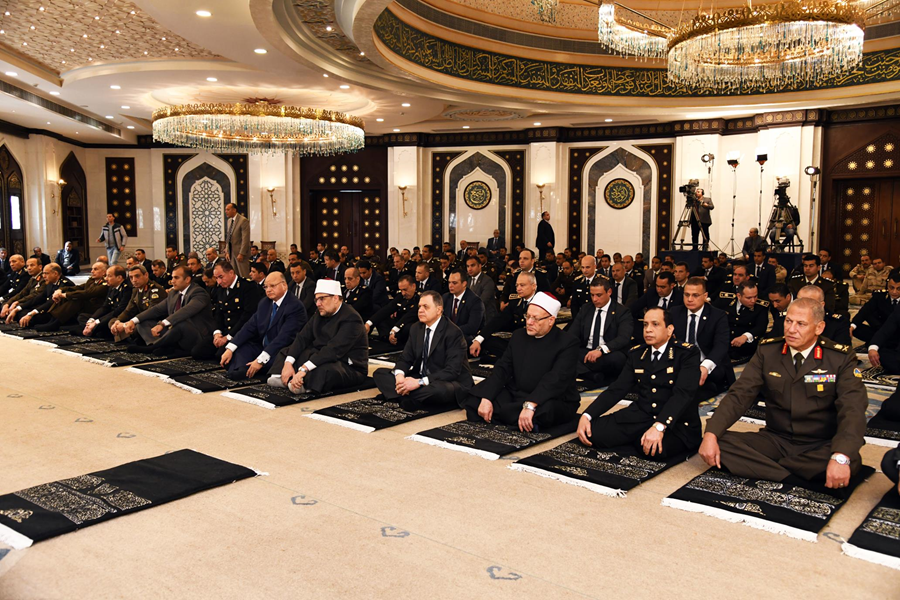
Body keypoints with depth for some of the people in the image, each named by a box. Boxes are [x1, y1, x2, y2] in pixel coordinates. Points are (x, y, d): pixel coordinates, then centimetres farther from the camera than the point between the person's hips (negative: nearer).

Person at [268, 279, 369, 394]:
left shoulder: (351, 319, -20)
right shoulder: (320, 313, 8)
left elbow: (333, 350, -31)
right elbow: (303, 337, 1)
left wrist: (304, 369, -37)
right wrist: (288, 363, -15)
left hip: (350, 368, -9)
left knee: (324, 370, -41)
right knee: (286, 353, 6)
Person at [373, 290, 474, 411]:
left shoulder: (453, 333, -16)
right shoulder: (416, 328, 6)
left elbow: (452, 371, -23)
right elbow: (405, 358, 6)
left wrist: (419, 382, -32)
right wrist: (400, 375, -19)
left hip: (450, 383, -7)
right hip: (420, 379, 8)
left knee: (438, 389, -43)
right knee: (380, 373, -5)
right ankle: (409, 399, -26)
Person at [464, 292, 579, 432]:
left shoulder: (568, 343, -12)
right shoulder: (518, 335, 8)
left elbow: (555, 379, -26)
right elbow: (502, 368, 2)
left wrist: (530, 405, -39)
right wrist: (486, 398, -14)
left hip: (554, 402, -5)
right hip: (516, 396, 6)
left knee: (543, 411, -39)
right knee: (474, 399, -9)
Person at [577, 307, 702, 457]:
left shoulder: (688, 353, -7)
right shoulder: (636, 353, 10)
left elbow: (683, 393, -21)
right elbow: (617, 389, 6)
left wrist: (659, 427, -37)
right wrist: (587, 415, -10)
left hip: (677, 423, -4)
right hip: (640, 416, 5)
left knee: (655, 449, -38)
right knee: (591, 432, -17)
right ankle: (639, 439, 7)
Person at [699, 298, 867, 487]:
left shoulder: (841, 358, -8)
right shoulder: (767, 351, 0)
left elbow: (853, 409, -20)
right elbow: (740, 395, -6)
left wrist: (841, 457, -39)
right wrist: (711, 434, -23)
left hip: (821, 447, -2)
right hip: (776, 441, 2)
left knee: (850, 461, -36)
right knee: (720, 442, -21)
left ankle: (761, 466, -21)